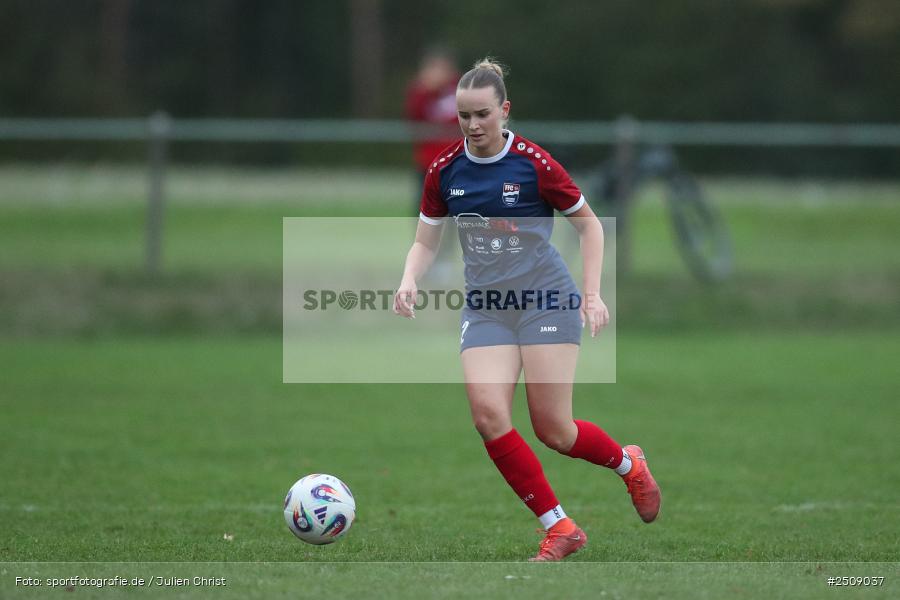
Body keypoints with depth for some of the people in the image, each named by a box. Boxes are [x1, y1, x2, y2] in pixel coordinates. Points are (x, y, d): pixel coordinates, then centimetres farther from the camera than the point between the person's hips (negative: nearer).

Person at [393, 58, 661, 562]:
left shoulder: (534, 162, -11)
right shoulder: (445, 170, 0)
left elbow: (589, 223, 0)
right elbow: (426, 241, 9)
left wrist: (592, 294, -8)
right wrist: (410, 281, -11)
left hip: (545, 299, -4)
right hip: (485, 307, 4)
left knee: (553, 430, -7)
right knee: (488, 413, -17)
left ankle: (629, 463, 27)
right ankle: (559, 528, -6)